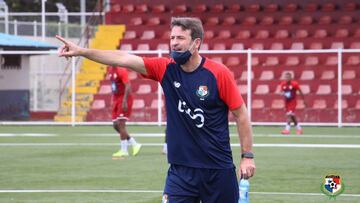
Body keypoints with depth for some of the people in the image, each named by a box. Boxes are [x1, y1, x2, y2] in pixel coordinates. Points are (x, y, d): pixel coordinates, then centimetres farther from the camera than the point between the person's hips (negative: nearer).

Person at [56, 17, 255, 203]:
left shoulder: (219, 73, -10)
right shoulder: (166, 69, -1)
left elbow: (241, 114, -4)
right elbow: (123, 58, -6)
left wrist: (247, 156, -5)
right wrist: (81, 51, -13)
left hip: (218, 169, -2)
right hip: (181, 168, 2)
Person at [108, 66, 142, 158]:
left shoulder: (121, 70, -15)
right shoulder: (111, 70, 12)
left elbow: (128, 86, -21)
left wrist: (124, 101, -25)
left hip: (124, 99, -9)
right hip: (116, 99, 9)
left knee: (121, 124, -11)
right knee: (115, 125, 8)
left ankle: (123, 150, -6)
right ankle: (134, 144, 17)